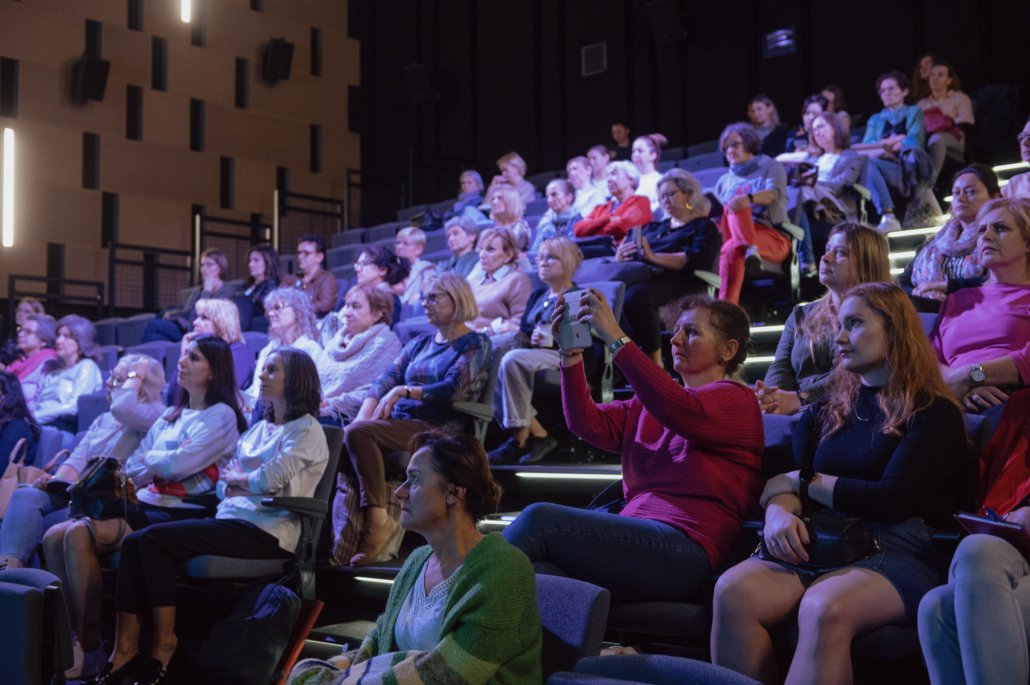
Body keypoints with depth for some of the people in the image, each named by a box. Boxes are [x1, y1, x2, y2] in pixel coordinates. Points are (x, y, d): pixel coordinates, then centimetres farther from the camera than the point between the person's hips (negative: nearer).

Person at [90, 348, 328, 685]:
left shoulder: (306, 430, -2)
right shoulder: (258, 428, 24)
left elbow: (271, 479, -17)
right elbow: (224, 483, 19)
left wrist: (235, 477, 2)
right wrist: (229, 486, -4)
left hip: (266, 532, -8)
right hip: (231, 521, 8)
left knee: (155, 539, -22)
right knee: (134, 541, -13)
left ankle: (164, 643, -15)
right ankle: (125, 650, -17)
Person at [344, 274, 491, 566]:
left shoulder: (475, 344, 3)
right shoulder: (421, 343, 23)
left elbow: (453, 388, -11)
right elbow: (386, 378, 12)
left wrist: (404, 391, -15)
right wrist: (363, 416, -5)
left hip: (437, 429, -7)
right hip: (398, 424, 7)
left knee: (358, 433, -28)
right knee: (347, 436, -20)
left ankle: (378, 519, -28)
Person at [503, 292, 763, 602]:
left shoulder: (736, 400, 6)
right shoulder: (649, 406, 28)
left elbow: (681, 411, -18)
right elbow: (588, 423, 12)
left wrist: (615, 338, -21)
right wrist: (571, 353, -1)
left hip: (682, 549, -6)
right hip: (638, 540, 6)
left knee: (540, 518, -24)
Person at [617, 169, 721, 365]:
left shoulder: (704, 227, 15)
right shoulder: (656, 226, 35)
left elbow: (695, 262, -5)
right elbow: (625, 247, 23)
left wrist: (653, 257, -16)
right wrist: (620, 255, -3)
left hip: (676, 281, -5)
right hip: (639, 275, 6)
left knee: (635, 296, -39)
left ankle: (655, 362, -33)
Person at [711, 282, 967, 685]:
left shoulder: (933, 413, 4)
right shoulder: (828, 409, 21)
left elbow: (892, 500, -9)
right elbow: (782, 480, 12)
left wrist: (803, 482, 1)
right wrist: (779, 511, -13)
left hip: (896, 551, -4)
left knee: (824, 607, -39)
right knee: (732, 590, -29)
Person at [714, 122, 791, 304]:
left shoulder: (770, 166, 10)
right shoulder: (724, 181, 26)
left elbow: (772, 194, -12)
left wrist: (749, 198, -33)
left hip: (774, 239, -3)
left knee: (731, 249, -37)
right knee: (733, 207, -32)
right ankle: (750, 250, -57)